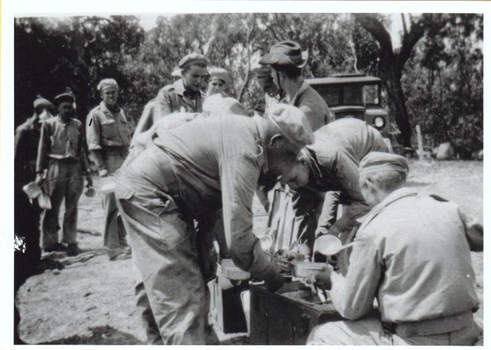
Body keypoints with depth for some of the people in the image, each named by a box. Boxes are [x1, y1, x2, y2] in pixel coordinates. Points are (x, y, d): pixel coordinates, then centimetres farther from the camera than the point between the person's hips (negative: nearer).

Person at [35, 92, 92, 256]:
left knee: (72, 207, 4)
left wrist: (87, 171, 13)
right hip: (56, 167, -3)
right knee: (52, 207, 2)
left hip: (75, 168, 3)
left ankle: (70, 241, 11)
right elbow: (42, 149, 2)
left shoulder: (77, 125, 11)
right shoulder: (49, 124, 2)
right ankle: (50, 242, 14)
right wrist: (39, 172, -3)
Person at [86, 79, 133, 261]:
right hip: (109, 161, -6)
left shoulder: (122, 113, 17)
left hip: (126, 159, 6)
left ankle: (122, 243, 25)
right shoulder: (95, 115, -1)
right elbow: (93, 145, -7)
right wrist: (102, 168, -16)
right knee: (112, 206, -6)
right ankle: (113, 249, 0)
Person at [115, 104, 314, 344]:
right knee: (181, 297, -10)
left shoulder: (246, 131, 6)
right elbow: (238, 237, -27)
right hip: (147, 192, -10)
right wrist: (269, 275, -12)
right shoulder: (244, 152, -25)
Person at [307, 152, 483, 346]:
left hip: (415, 342, -6)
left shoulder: (374, 228, -15)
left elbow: (351, 308, -8)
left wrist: (335, 278, 11)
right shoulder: (447, 208, -1)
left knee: (320, 335, 9)